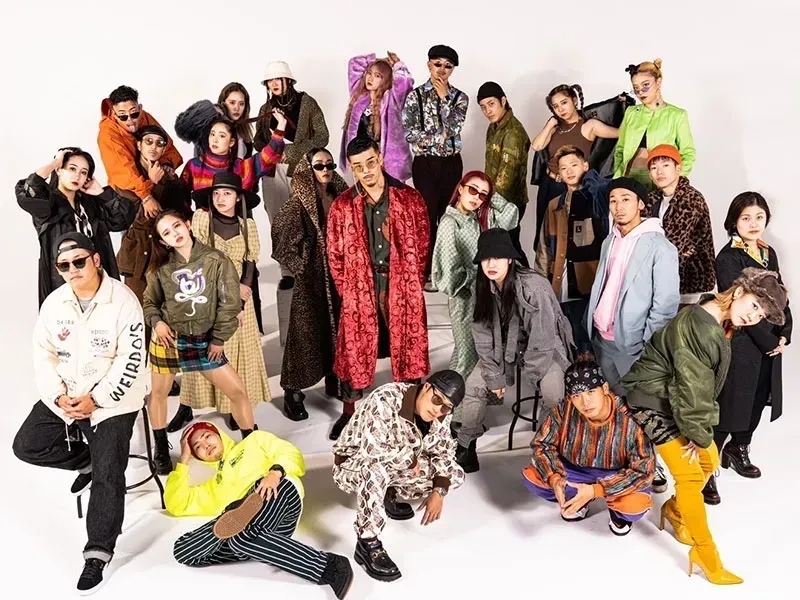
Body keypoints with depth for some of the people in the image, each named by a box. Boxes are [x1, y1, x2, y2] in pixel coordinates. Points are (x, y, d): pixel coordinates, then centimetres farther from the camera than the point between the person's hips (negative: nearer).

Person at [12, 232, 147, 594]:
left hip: (112, 399, -5)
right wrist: (59, 395, -10)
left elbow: (130, 361, -16)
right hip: (63, 396, 6)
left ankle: (98, 554, 2)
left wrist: (96, 399, -18)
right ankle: (86, 460, 22)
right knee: (26, 446, 1)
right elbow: (43, 354, 4)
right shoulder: (54, 302, 1)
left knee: (108, 474, -11)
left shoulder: (124, 301, -15)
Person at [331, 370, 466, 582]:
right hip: (351, 465, -7)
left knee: (455, 474, -2)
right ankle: (367, 544, -22)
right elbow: (372, 449, -42)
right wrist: (410, 459, -27)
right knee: (375, 469, -41)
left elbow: (444, 452, -1)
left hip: (397, 466, 7)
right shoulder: (386, 400, -33)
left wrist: (438, 492, -13)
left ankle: (389, 495, 16)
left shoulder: (441, 415, -11)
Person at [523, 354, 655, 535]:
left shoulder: (630, 418, -31)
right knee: (531, 476, -17)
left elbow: (643, 470, -27)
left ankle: (617, 509, 6)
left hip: (618, 476, -3)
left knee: (635, 506, -33)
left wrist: (595, 490, -35)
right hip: (576, 470, 3)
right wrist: (555, 478, -30)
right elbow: (541, 444, -10)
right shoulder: (563, 411, -23)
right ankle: (577, 499, 11)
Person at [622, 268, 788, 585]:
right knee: (689, 474, -9)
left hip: (678, 399, 10)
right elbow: (691, 387, -24)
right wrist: (698, 433, -13)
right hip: (653, 400, -10)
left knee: (709, 460, 14)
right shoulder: (698, 328, -29)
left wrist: (701, 431, 1)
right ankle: (706, 555, 4)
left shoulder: (720, 326, 2)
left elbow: (708, 386, 4)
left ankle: (673, 510, 38)